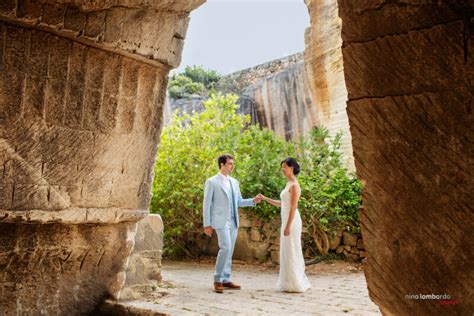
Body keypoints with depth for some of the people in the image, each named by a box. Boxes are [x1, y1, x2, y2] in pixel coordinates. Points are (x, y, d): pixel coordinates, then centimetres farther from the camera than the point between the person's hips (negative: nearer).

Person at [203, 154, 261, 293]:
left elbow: (239, 202, 18)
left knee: (229, 251, 8)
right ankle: (218, 279, -4)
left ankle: (226, 280, 16)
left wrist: (253, 200, 1)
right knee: (225, 248, -16)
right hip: (221, 221, -6)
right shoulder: (211, 182, -3)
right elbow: (206, 204, -5)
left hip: (233, 222, 6)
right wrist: (207, 224, -9)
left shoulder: (234, 182, 15)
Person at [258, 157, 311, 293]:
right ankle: (291, 283, 19)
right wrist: (265, 198, 17)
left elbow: (293, 207, -18)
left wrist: (288, 226, -20)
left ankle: (295, 284, 3)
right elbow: (281, 204, 20)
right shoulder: (289, 184, 15)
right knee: (287, 252, 12)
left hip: (292, 221, -10)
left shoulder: (294, 185, -13)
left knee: (292, 252, -4)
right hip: (287, 220, 10)